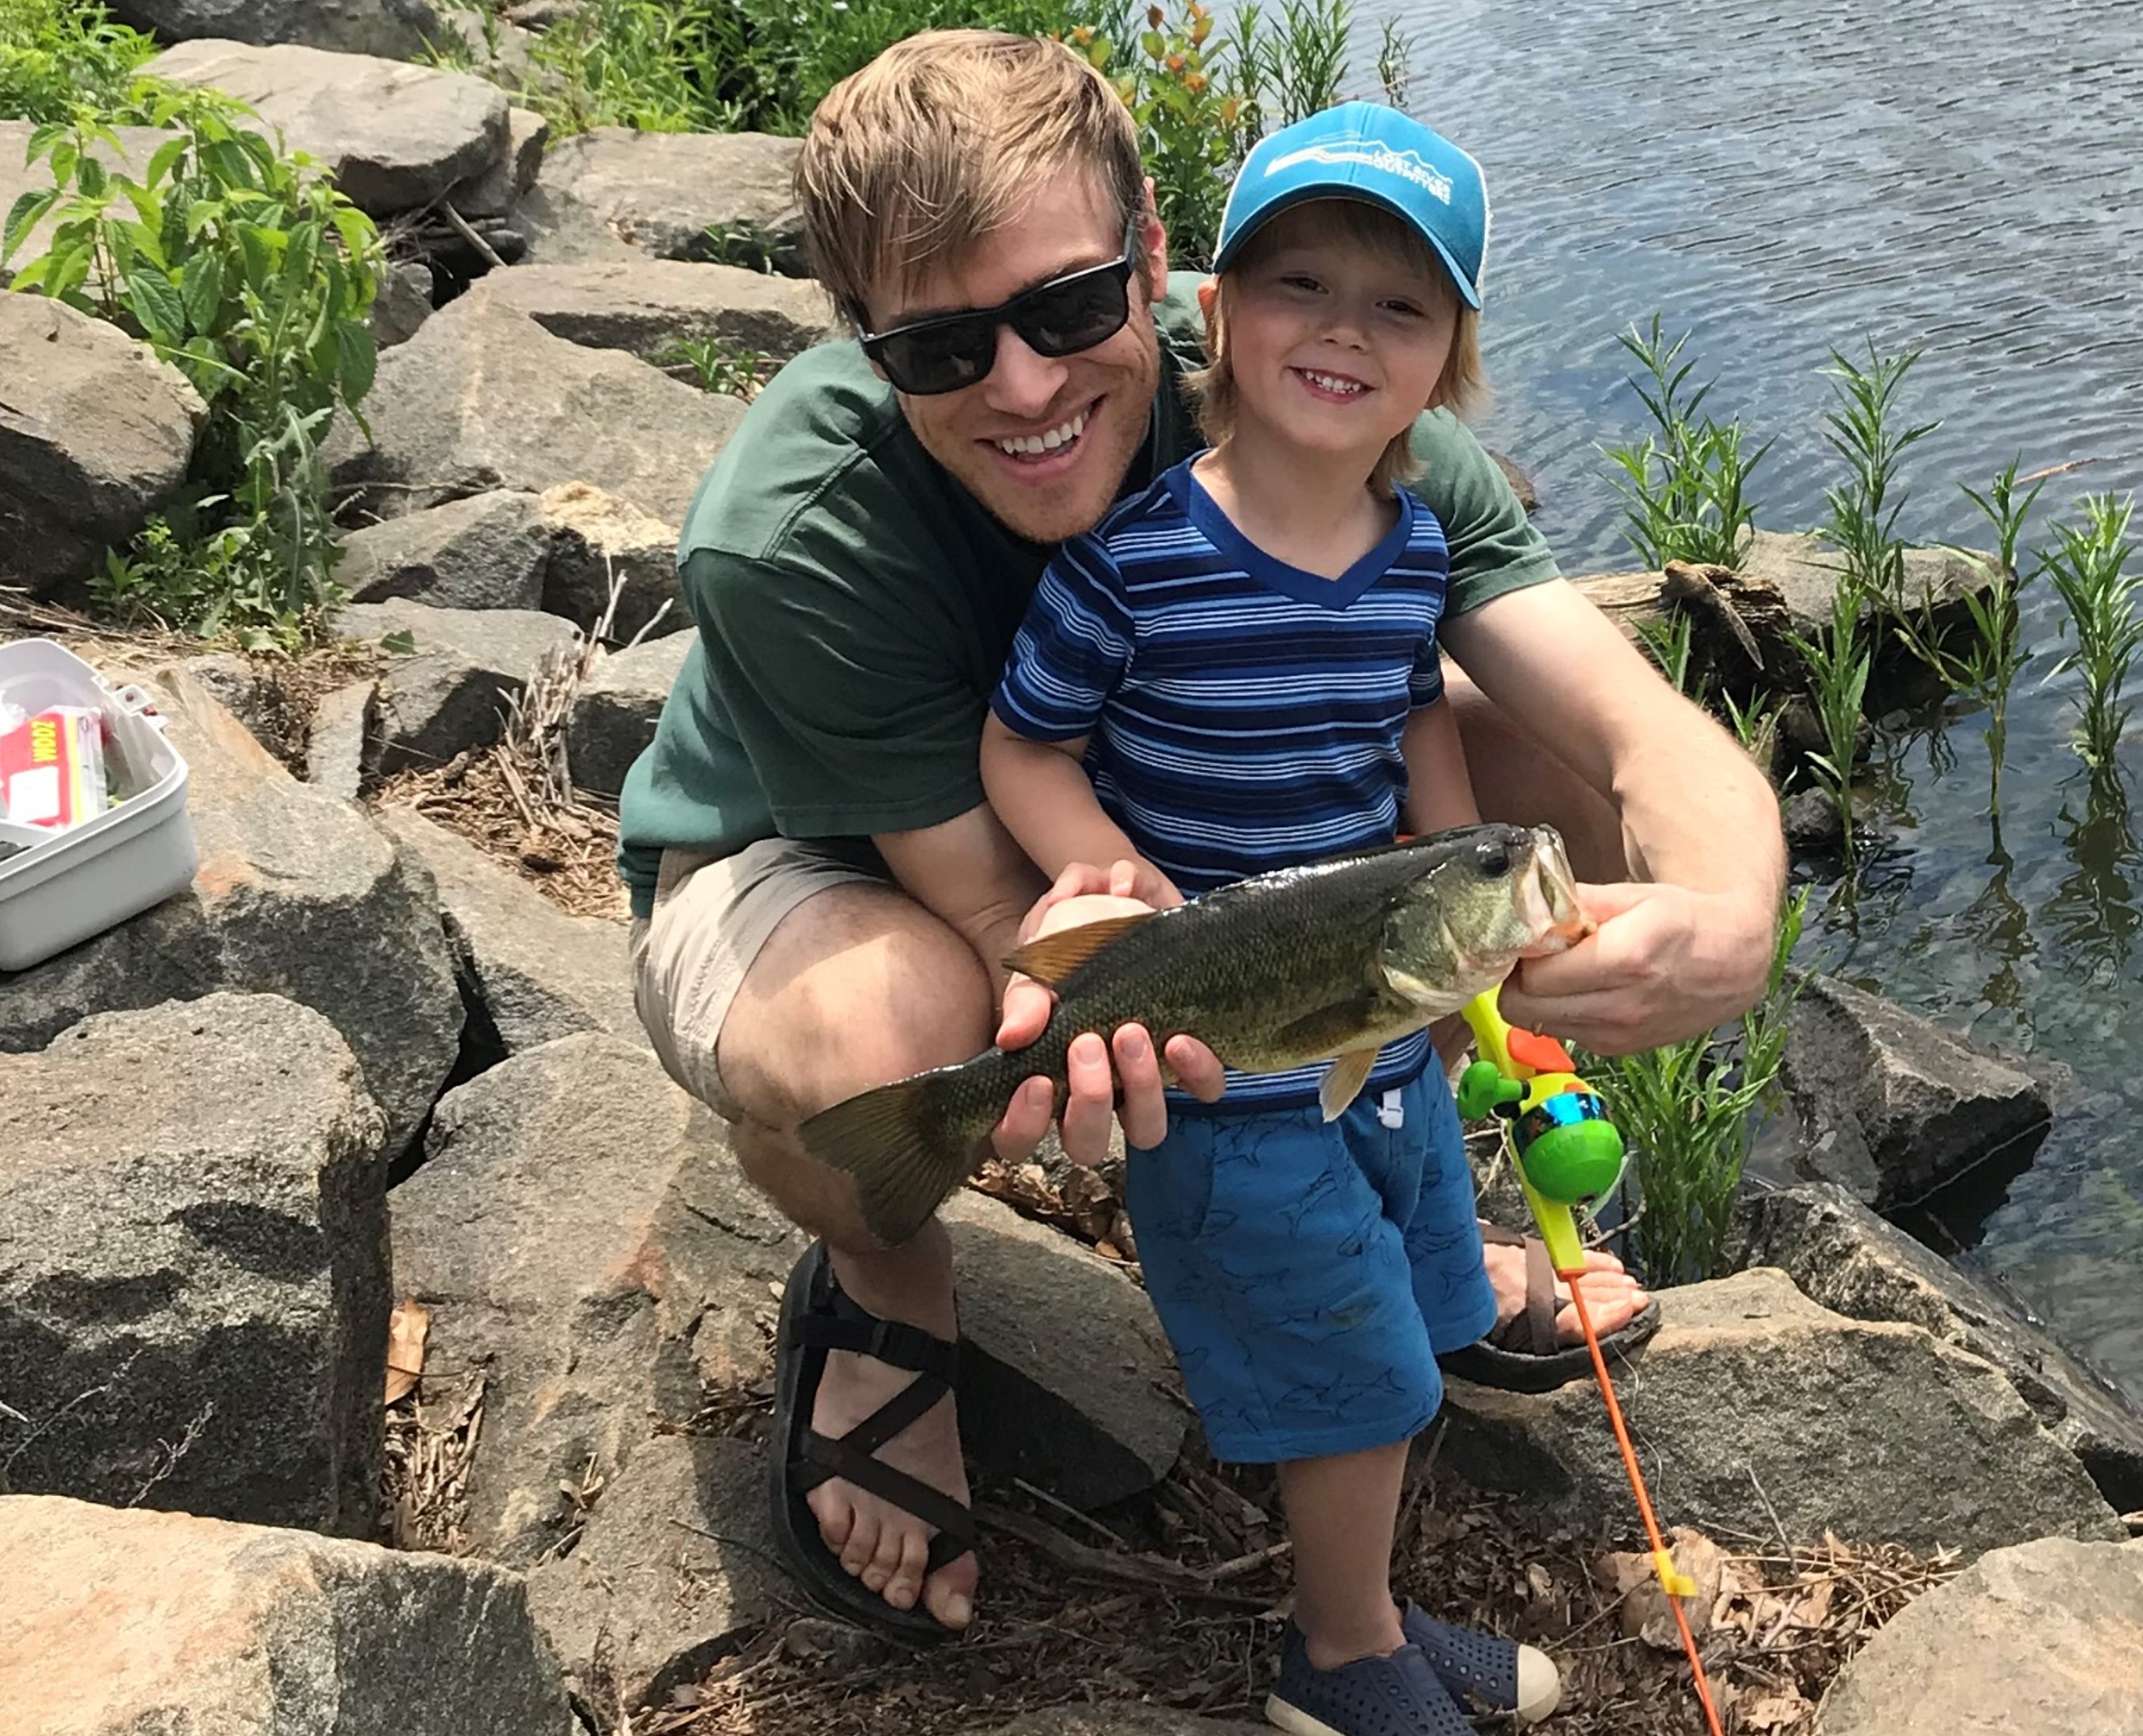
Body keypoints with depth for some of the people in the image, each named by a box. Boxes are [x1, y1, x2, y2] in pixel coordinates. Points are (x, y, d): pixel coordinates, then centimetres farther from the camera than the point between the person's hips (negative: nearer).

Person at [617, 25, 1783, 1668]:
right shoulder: (788, 539, -35)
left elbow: (1649, 736, -32)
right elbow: (989, 891, -29)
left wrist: (1727, 922, -54)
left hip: (1156, 820, 4)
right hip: (795, 866, -3)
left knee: (1558, 765, -16)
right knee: (884, 1037, -41)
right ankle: (885, 1291, -1)